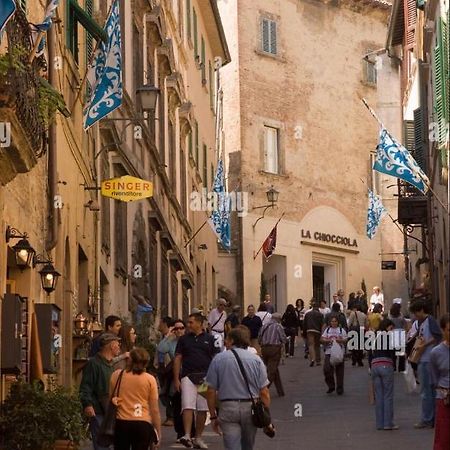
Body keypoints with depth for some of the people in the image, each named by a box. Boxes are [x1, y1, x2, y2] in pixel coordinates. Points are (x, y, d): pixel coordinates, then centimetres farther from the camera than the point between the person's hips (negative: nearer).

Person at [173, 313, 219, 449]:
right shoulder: (183, 339, 9)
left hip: (205, 377, 0)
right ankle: (187, 436, -21)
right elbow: (178, 359, 8)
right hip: (188, 376, 0)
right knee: (188, 407, -14)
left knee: (202, 409, 4)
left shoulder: (209, 339, 6)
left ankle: (198, 438, 14)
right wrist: (176, 379, 1)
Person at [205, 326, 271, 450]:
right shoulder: (256, 360, 1)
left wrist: (213, 416, 7)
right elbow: (264, 392, -3)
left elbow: (211, 391, -2)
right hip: (251, 407, 2)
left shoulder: (218, 359, -1)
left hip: (228, 408, -2)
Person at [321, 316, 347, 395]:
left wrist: (340, 340, -18)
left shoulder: (341, 330, 8)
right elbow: (322, 339, 5)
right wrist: (327, 340, -14)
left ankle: (339, 389, 10)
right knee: (327, 369, -12)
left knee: (339, 371, 0)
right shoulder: (327, 330, 12)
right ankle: (331, 386, 5)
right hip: (329, 352, 1)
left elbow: (345, 340, 1)